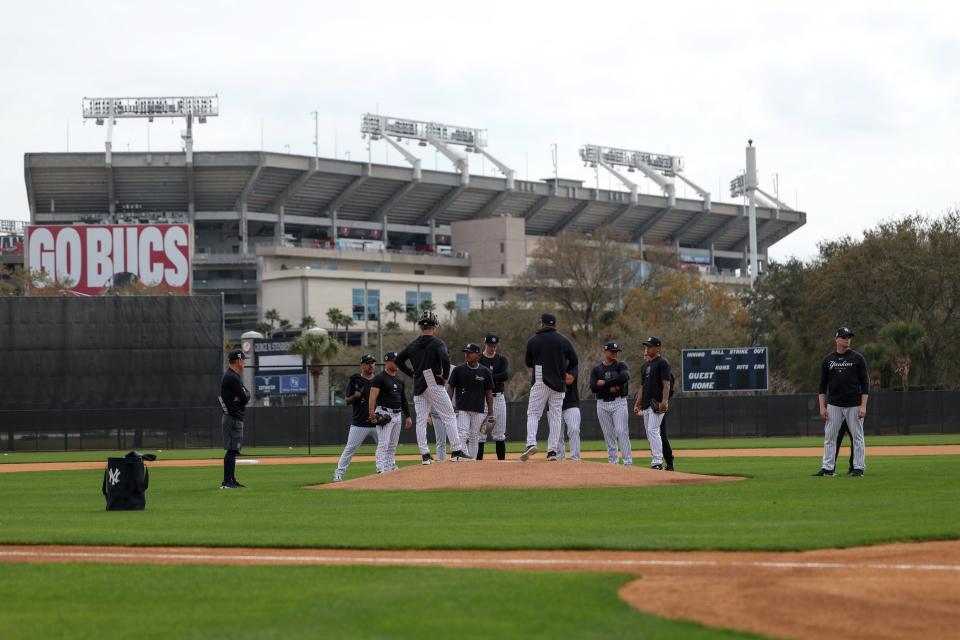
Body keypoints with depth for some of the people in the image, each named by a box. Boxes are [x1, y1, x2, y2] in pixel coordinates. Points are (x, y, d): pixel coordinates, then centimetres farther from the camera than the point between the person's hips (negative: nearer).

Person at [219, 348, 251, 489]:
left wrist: (240, 397, -7)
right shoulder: (233, 378, -17)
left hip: (232, 417, 11)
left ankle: (231, 480, 18)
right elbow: (245, 398, -18)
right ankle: (227, 482, -11)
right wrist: (244, 395, 2)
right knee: (232, 450, -10)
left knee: (233, 450, 13)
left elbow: (245, 395, 13)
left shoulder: (229, 376, 17)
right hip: (234, 418, -11)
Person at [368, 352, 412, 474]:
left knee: (393, 445, 11)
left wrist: (408, 416, 17)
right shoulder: (379, 378, -7)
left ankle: (391, 469, 17)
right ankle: (381, 470, -17)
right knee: (383, 443, -13)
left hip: (398, 415, 8)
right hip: (384, 413, -8)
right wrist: (372, 413, -27)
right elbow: (373, 396, -16)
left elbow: (403, 399, 22)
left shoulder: (399, 381, 17)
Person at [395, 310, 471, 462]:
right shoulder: (437, 343, -6)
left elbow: (398, 360, 16)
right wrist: (445, 376, -9)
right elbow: (445, 359, -22)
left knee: (421, 420, 6)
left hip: (418, 387, 5)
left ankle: (425, 455, 2)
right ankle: (456, 451, -7)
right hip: (434, 385, -5)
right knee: (449, 417, -2)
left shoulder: (412, 345, 12)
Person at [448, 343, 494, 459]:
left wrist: (490, 413, 4)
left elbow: (489, 393, 8)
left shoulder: (485, 372, 5)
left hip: (479, 411, 2)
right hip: (462, 409, -2)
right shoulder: (458, 370, 2)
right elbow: (451, 388, 4)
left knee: (474, 438, 5)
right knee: (462, 436, -14)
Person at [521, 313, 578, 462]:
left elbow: (528, 363, 7)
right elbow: (574, 361, 9)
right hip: (559, 383, 2)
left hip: (539, 382, -2)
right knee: (555, 416, 7)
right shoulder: (564, 340, 4)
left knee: (533, 413, 2)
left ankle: (531, 443, -19)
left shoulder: (533, 341, -1)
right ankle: (552, 451, 2)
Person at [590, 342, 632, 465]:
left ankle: (628, 462, -13)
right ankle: (612, 463, 10)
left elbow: (624, 377, -20)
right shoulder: (596, 369, 8)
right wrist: (610, 388, -14)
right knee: (608, 435, 4)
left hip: (619, 403, -3)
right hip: (602, 405, 3)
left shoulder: (621, 366, 3)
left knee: (622, 432, -11)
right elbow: (593, 388, -5)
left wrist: (604, 383, -14)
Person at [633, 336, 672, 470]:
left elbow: (666, 384, -14)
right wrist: (637, 404, 17)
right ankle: (655, 462, 13)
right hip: (646, 404, 9)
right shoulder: (645, 365, 20)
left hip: (657, 404, -9)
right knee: (650, 434, 9)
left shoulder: (662, 363, -6)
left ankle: (657, 462, -21)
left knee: (653, 430, -18)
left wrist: (664, 401, -25)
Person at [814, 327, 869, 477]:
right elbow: (823, 385, 9)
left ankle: (859, 468, 6)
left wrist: (863, 406, -12)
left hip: (854, 405, -3)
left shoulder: (858, 358, -1)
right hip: (834, 405, 3)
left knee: (857, 437, 0)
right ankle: (828, 468, 7)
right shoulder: (828, 360, 7)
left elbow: (865, 383, -4)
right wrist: (822, 407, 0)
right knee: (829, 436, 2)